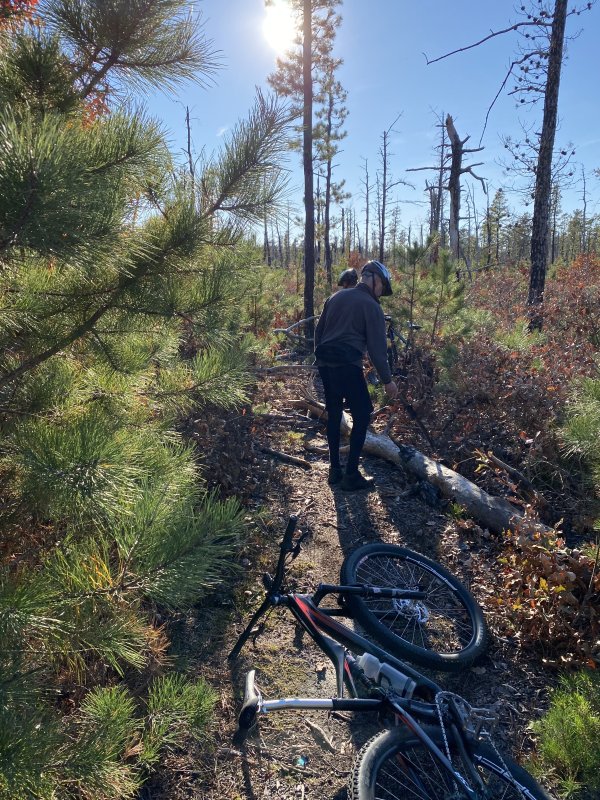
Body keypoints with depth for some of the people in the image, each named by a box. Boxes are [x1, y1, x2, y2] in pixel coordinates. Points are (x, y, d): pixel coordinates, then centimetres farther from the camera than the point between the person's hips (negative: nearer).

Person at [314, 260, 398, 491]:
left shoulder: (336, 297, 16)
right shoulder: (371, 306, -4)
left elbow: (319, 331, 19)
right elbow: (377, 347, -7)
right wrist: (387, 380, -1)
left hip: (324, 364, 7)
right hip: (347, 365, -7)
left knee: (333, 414, 16)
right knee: (362, 415, 3)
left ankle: (334, 470, 21)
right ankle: (351, 475, 2)